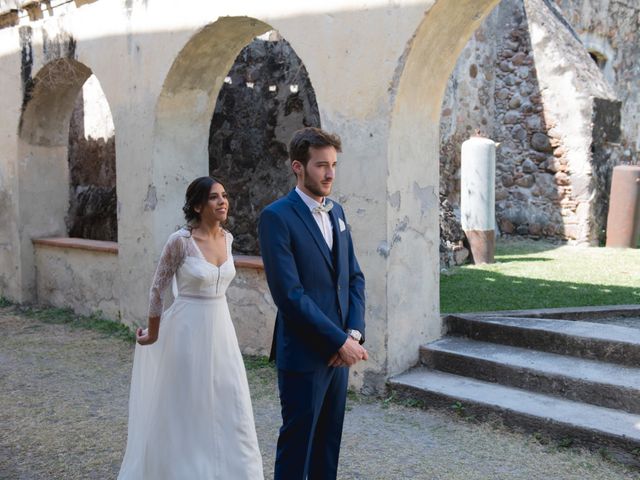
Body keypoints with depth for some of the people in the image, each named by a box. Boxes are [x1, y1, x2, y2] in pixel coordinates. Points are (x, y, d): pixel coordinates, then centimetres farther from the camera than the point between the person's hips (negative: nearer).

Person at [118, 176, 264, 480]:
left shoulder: (227, 238, 3)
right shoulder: (181, 241, -16)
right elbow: (158, 289, -7)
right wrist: (153, 335, 2)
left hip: (221, 330, 6)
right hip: (189, 331, -6)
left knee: (230, 407, 10)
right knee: (186, 407, 7)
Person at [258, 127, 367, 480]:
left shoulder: (336, 211, 10)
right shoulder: (277, 217, -14)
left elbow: (354, 277, 11)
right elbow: (289, 295, -20)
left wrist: (354, 333, -4)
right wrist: (340, 341, -17)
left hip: (339, 351, 7)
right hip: (303, 354, -7)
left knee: (329, 442, 16)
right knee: (297, 443, 6)